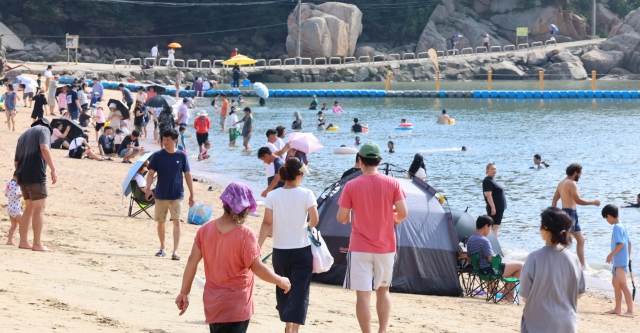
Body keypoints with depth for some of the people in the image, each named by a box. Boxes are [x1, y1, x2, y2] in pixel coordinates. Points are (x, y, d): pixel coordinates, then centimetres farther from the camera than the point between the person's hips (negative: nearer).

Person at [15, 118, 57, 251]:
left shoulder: (24, 135, 23)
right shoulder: (44, 129, 2)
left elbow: (16, 162, 23)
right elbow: (44, 149, -19)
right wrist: (53, 169, -22)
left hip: (22, 176, 7)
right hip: (36, 175, -7)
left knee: (29, 208, 17)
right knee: (39, 208, -3)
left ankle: (23, 241, 17)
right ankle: (37, 244, -6)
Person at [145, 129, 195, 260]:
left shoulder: (182, 156, -1)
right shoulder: (157, 155, -1)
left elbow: (188, 175, 4)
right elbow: (151, 173, -4)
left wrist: (191, 194, 1)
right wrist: (148, 188, -21)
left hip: (177, 195, -1)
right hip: (160, 194, 1)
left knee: (176, 221, -10)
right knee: (160, 222, 10)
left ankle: (175, 251, -13)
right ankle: (162, 248, 26)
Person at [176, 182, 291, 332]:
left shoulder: (205, 230, -3)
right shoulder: (245, 235, -19)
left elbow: (192, 262, 0)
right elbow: (258, 268, -18)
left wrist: (184, 292, 8)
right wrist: (280, 281, -2)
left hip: (213, 304, 5)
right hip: (237, 306, -5)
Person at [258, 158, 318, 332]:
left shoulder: (272, 196, -5)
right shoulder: (306, 194, -11)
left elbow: (267, 223, -8)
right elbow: (314, 221, -10)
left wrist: (258, 246, -6)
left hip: (280, 251, 3)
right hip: (302, 250, -3)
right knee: (300, 291, -1)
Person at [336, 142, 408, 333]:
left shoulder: (351, 186, -8)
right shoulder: (392, 183, -5)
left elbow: (342, 218, -7)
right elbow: (403, 213, -7)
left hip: (360, 248, -2)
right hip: (386, 247, 2)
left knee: (363, 294, 0)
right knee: (383, 290, 18)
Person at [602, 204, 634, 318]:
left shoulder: (617, 227, -17)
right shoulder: (622, 225, 12)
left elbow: (621, 244, -24)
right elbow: (629, 242, 16)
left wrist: (611, 255, -18)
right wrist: (628, 256, 22)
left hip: (620, 262, -11)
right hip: (619, 261, 11)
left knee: (623, 285, -11)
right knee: (615, 283, 17)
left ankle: (630, 311, -13)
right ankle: (618, 309, 23)